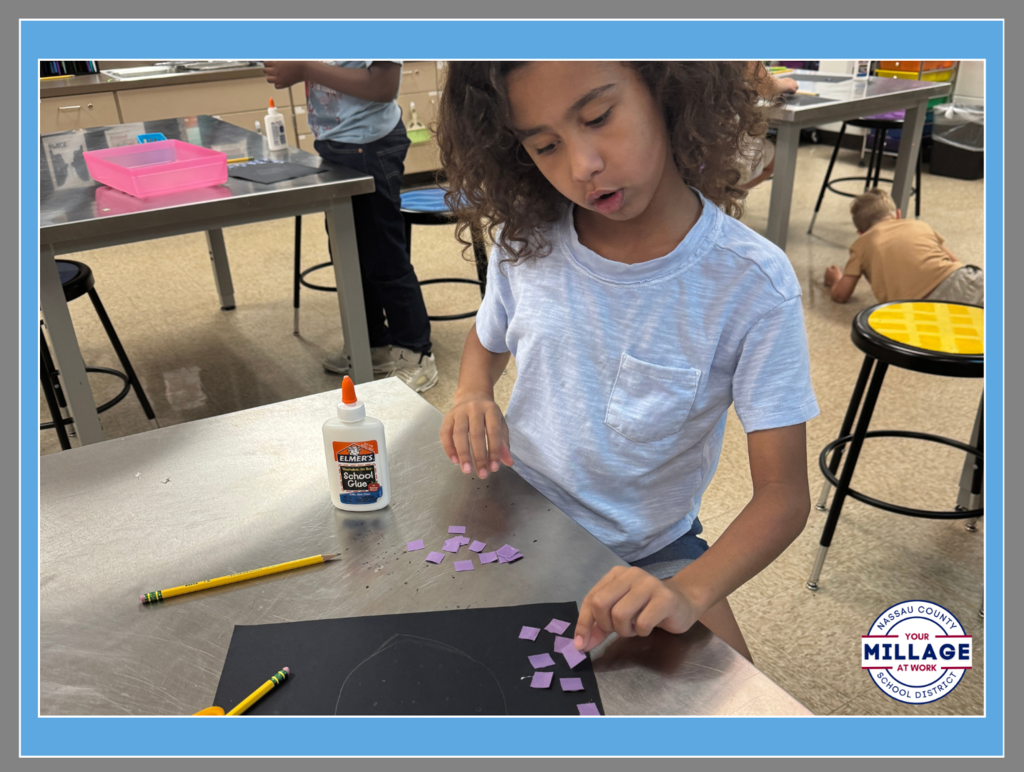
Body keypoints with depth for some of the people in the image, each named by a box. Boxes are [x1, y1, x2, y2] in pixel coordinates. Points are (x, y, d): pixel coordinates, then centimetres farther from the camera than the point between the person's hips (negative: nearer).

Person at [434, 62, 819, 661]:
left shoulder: (752, 283, -20)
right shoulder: (525, 242, -10)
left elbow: (784, 492, -19)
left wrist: (685, 592, -37)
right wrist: (473, 399, -13)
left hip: (649, 555, -1)